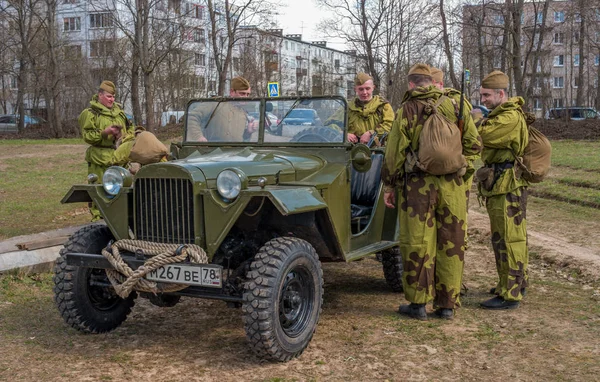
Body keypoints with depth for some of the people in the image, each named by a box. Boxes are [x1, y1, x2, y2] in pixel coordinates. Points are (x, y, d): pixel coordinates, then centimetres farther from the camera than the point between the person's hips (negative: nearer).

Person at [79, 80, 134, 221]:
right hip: (100, 159, -6)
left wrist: (126, 136, 4)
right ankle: (97, 220, 0)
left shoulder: (118, 111, 19)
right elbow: (87, 136, -10)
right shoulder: (90, 113, -2)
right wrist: (105, 132, -20)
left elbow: (130, 128, 26)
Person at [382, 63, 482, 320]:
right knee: (451, 244, 9)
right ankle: (447, 304, 16)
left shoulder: (407, 111, -3)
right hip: (451, 185, 3)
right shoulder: (454, 106, 5)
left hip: (418, 184, -3)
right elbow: (474, 145, 6)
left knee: (417, 244, 4)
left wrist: (389, 185, 4)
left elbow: (394, 153, -5)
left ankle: (418, 303, 9)